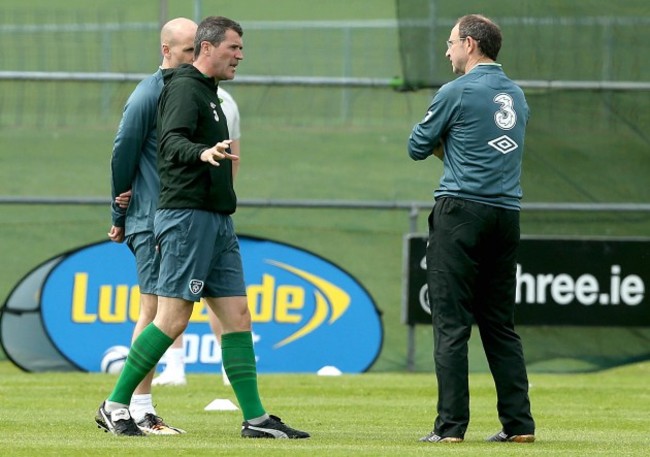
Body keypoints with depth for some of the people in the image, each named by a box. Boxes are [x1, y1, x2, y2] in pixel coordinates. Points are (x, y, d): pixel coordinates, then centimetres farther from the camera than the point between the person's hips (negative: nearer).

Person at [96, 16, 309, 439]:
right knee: (173, 318, -10)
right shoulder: (185, 88, -9)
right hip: (188, 215, -10)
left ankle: (255, 417, 3)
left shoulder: (206, 92, 21)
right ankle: (115, 405, -2)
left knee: (238, 316, 4)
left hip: (217, 221, 10)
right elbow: (173, 142, -25)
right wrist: (204, 153, -43)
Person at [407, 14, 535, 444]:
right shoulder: (516, 95, 14)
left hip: (461, 212, -6)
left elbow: (418, 147, 2)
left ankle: (451, 425, -9)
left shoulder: (457, 92, -6)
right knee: (500, 324, 11)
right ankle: (519, 423, 7)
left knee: (451, 323, -5)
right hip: (507, 214, 6)